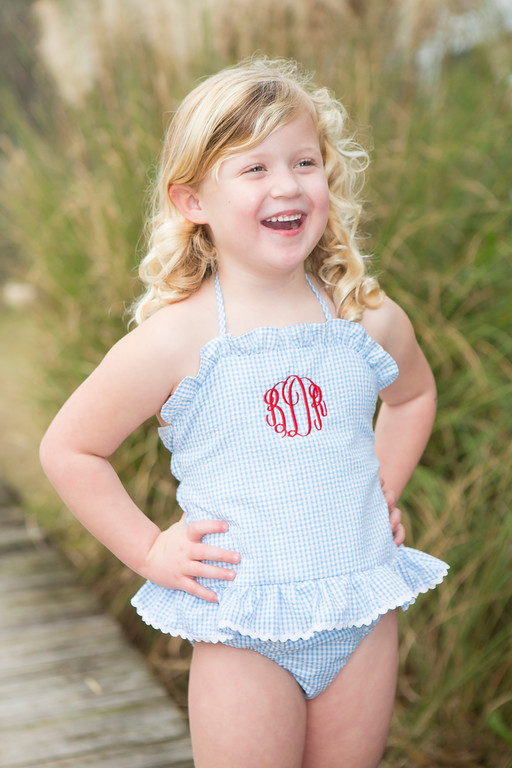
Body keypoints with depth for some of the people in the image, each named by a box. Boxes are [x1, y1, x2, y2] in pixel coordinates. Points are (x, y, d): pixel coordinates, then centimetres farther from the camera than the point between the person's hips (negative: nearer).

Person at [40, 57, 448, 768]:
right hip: (243, 633, -3)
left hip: (363, 615, 4)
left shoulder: (369, 320, -1)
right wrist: (149, 549, -6)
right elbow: (68, 449, -4)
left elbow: (413, 393, 22)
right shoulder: (175, 340, -13)